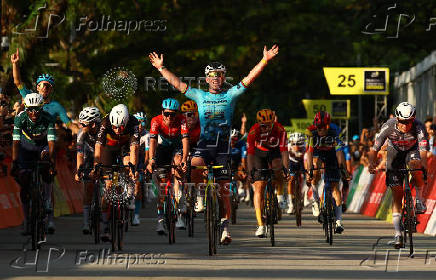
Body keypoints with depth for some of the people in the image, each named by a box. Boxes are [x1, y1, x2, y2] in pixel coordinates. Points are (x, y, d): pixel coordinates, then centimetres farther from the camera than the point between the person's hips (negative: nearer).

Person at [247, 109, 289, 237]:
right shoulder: (254, 131, -28)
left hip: (275, 152, 0)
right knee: (259, 187, -12)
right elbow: (250, 153, -28)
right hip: (259, 153, 0)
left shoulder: (279, 130, -29)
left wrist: (285, 168, -44)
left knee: (277, 165, -36)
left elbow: (284, 152, -32)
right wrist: (250, 170, -38)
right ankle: (261, 225, -14)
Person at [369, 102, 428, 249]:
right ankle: (398, 233, -6)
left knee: (415, 164, -38)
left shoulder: (418, 127, -31)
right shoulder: (388, 126, -28)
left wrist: (424, 164, -61)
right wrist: (372, 163, -41)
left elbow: (423, 150, -42)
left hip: (412, 151, -1)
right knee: (397, 193, -8)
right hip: (395, 153, 1)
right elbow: (374, 148, -23)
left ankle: (419, 199, -16)